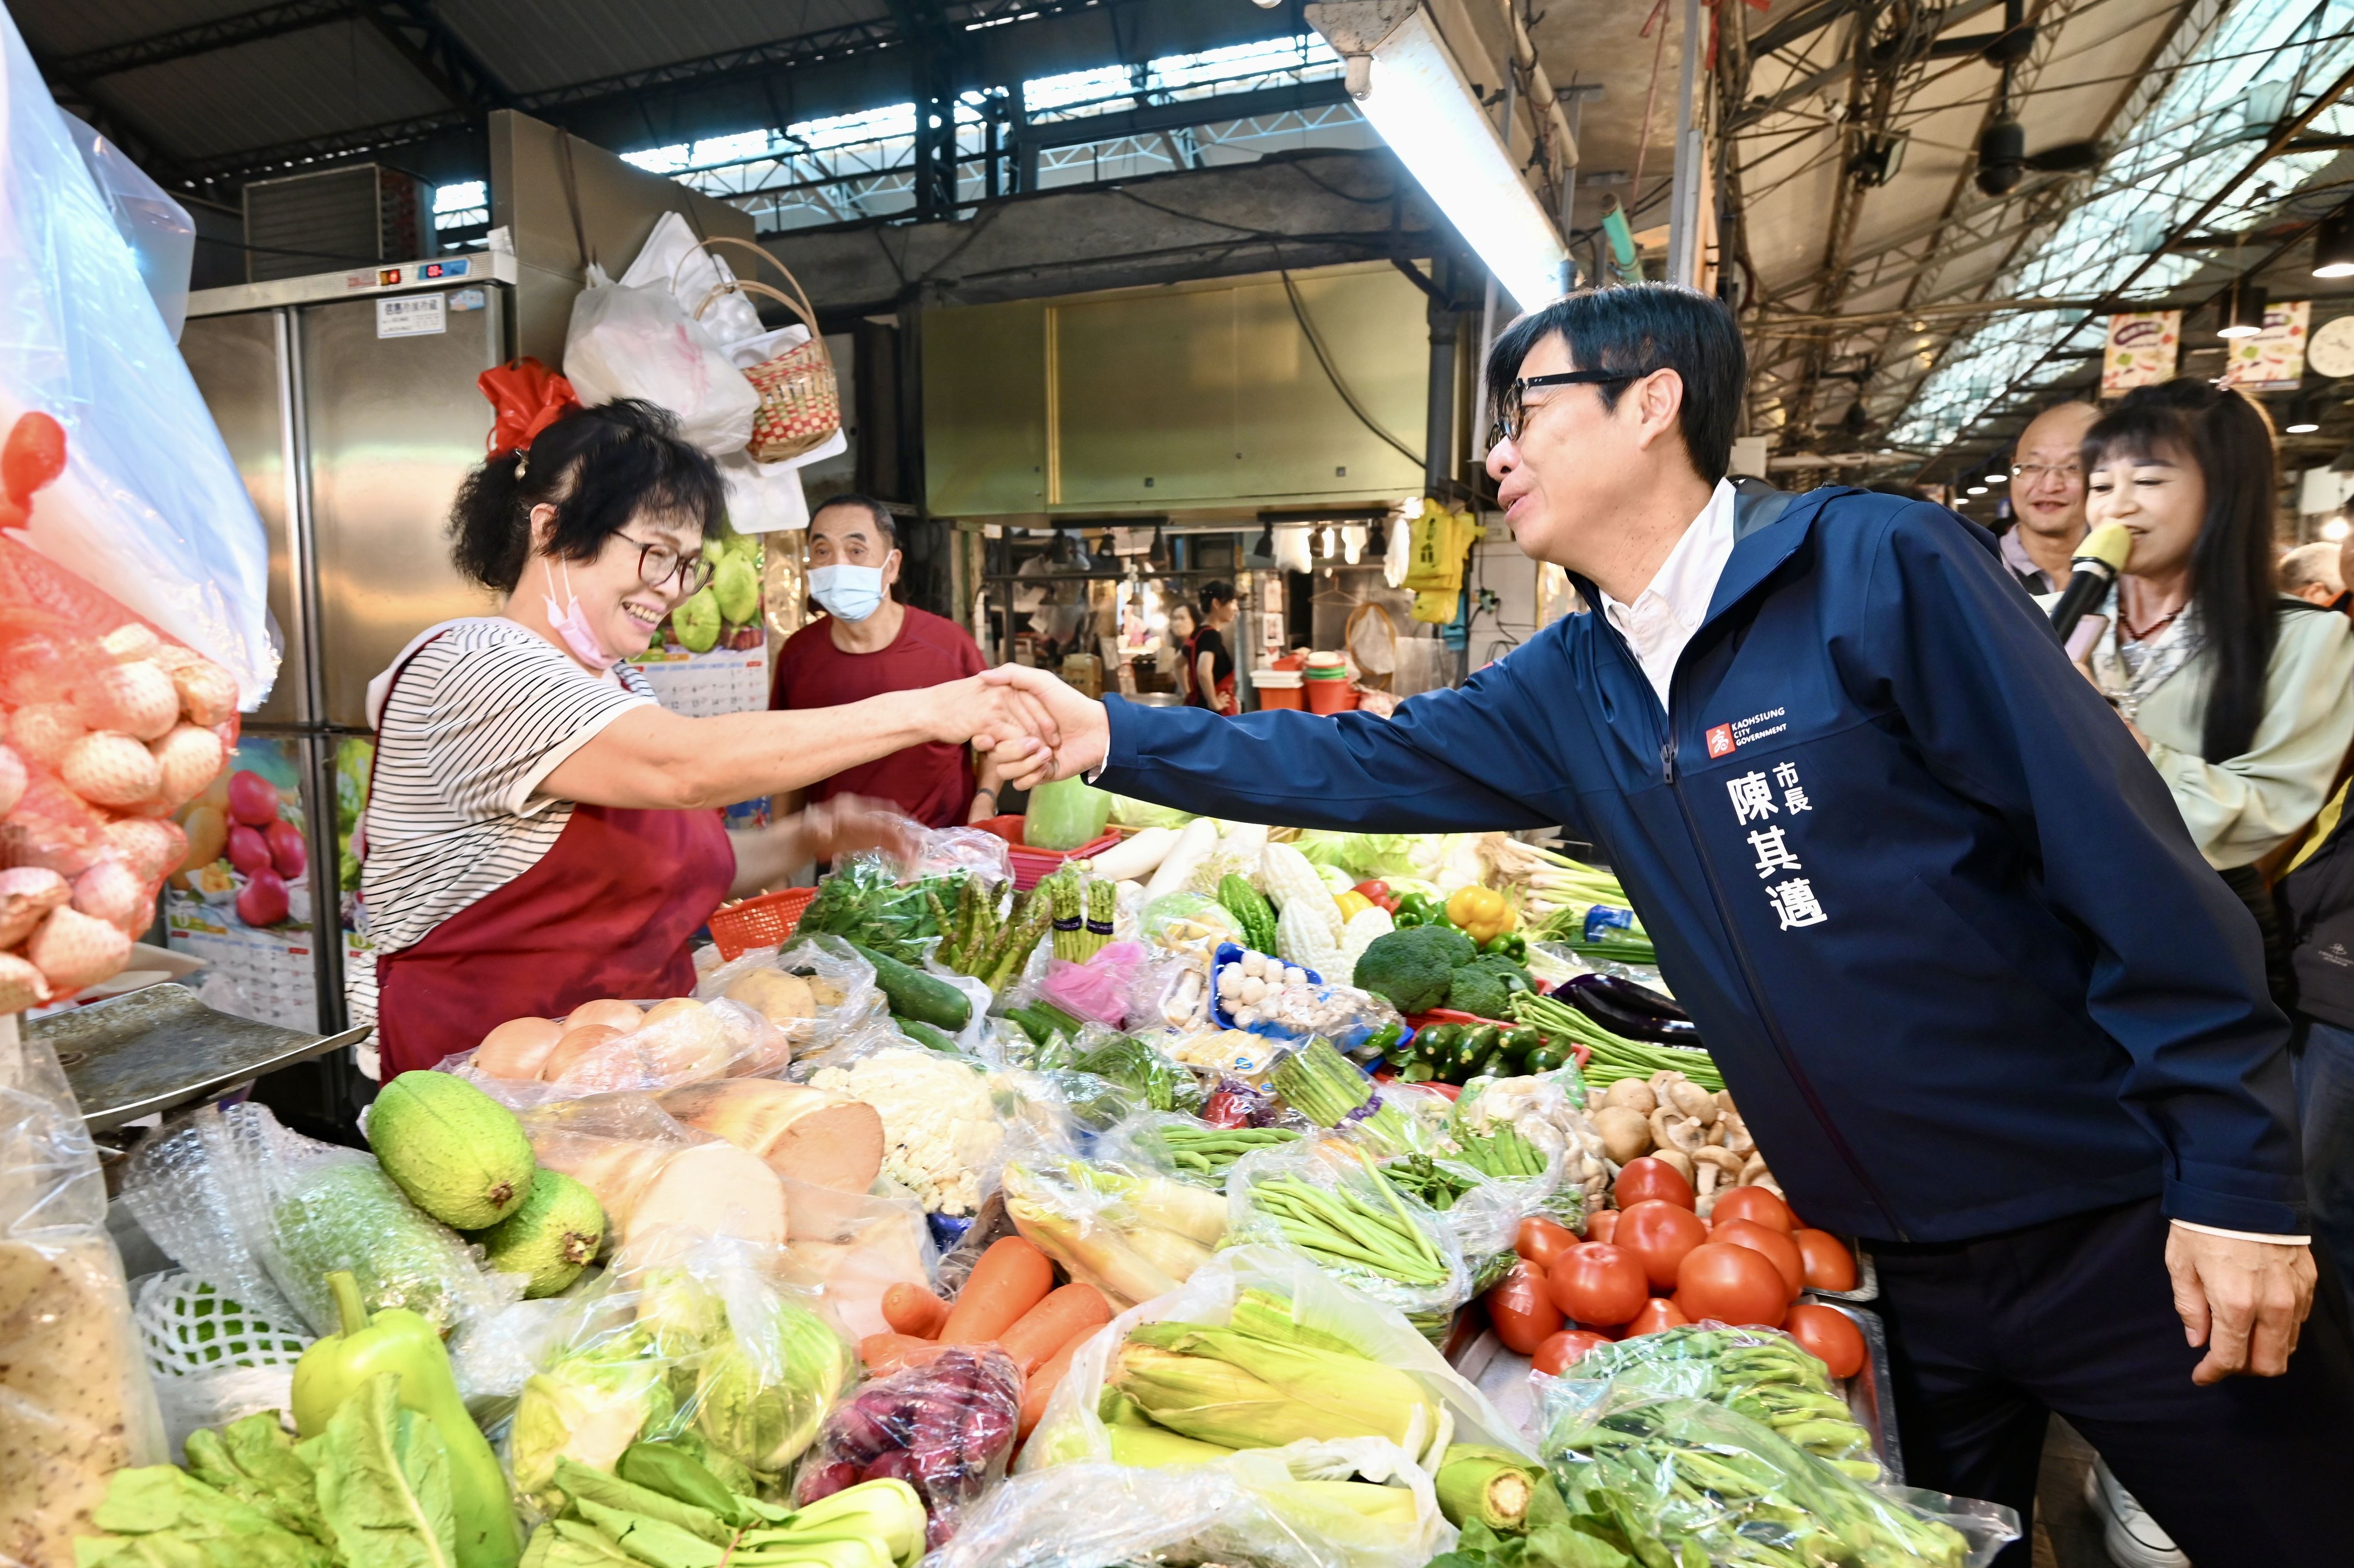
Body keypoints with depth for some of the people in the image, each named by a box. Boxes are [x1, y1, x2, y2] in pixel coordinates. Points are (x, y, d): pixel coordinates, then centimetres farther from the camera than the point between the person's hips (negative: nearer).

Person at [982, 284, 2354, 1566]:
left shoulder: (1880, 569, -16)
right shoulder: (1572, 687, 2)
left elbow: (2128, 862, -16)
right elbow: (1355, 766, 5)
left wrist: (2237, 1181, -16)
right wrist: (1115, 736, 0)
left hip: (2119, 1228, -5)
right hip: (1904, 1264, 6)